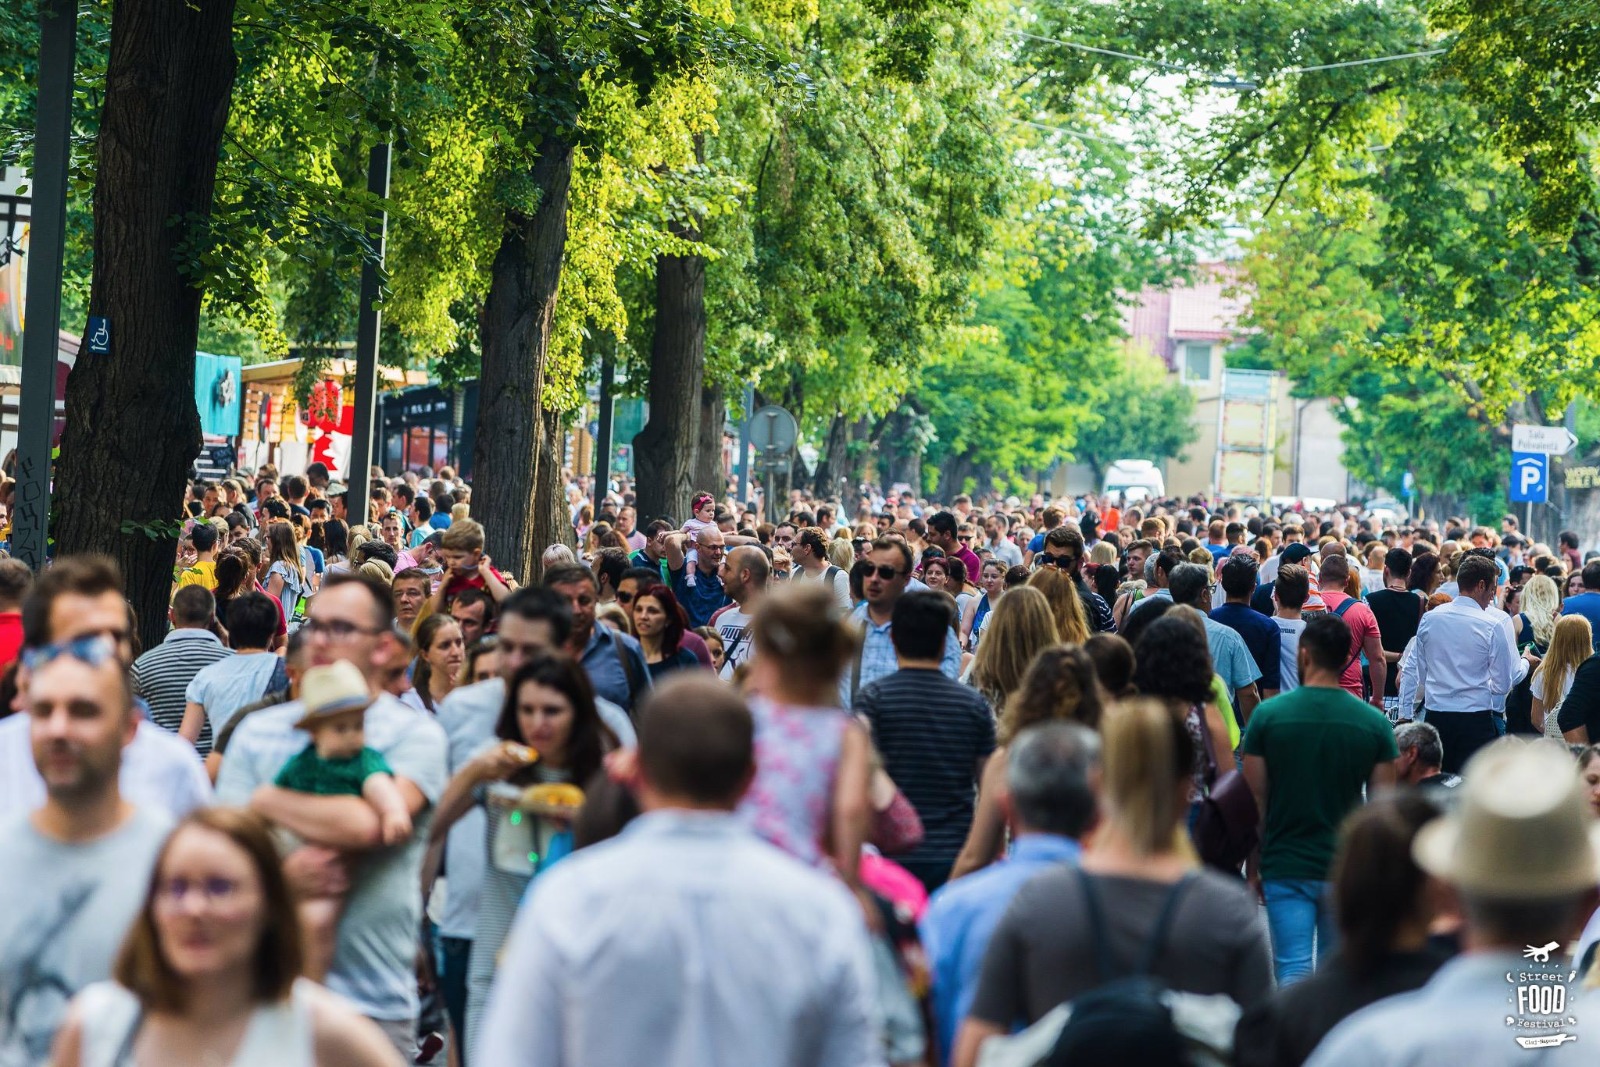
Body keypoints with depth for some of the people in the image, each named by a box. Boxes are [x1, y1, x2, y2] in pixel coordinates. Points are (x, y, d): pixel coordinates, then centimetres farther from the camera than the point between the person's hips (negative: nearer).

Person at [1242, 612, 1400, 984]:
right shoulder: (1375, 723, -3)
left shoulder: (1268, 715, -7)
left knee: (1293, 971, -2)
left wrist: (1253, 867, 7)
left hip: (1285, 868, -2)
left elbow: (1254, 800, -4)